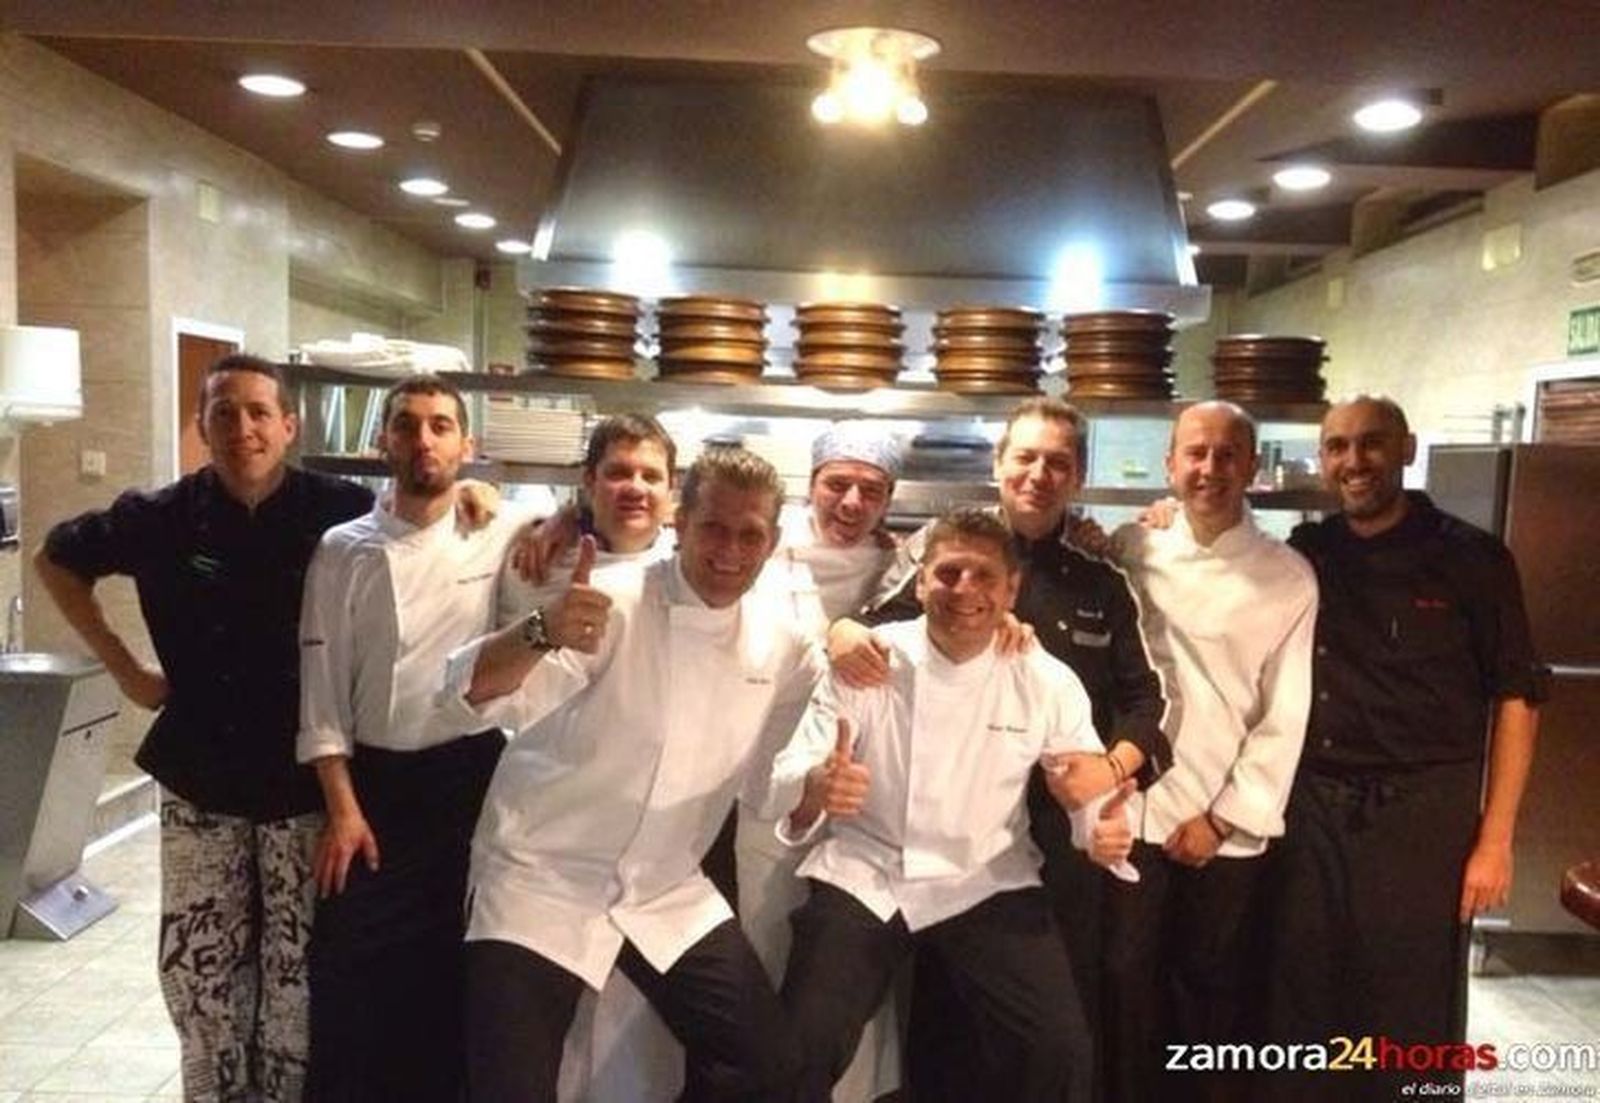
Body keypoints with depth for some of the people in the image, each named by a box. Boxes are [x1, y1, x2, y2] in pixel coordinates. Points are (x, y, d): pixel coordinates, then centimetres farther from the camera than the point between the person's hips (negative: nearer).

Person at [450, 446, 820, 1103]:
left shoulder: (781, 646, -1)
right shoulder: (614, 606, -16)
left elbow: (770, 784, 8)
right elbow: (476, 695, -28)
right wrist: (543, 633, -49)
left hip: (669, 895, 5)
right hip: (540, 882, -4)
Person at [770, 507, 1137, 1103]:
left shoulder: (1048, 682, -5)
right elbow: (789, 777, -13)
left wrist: (1106, 824, -20)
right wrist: (816, 787, -38)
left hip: (986, 886, 1)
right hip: (864, 877, -1)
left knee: (1059, 1050, -12)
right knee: (800, 1048, -15)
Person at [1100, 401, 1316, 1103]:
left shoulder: (1288, 578, -4)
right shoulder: (1131, 550, 0)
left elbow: (1286, 716, -5)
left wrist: (1224, 817, -7)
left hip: (1229, 826, -1)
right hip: (1136, 810, 1)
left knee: (1213, 986, 13)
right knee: (1130, 978, 11)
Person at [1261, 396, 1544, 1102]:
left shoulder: (1471, 558, -4)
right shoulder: (1303, 555, 6)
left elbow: (1516, 698, -4)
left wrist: (1495, 840, -8)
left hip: (1422, 813, -3)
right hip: (1310, 810, 3)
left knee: (1413, 1015, 8)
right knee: (1302, 1003, 13)